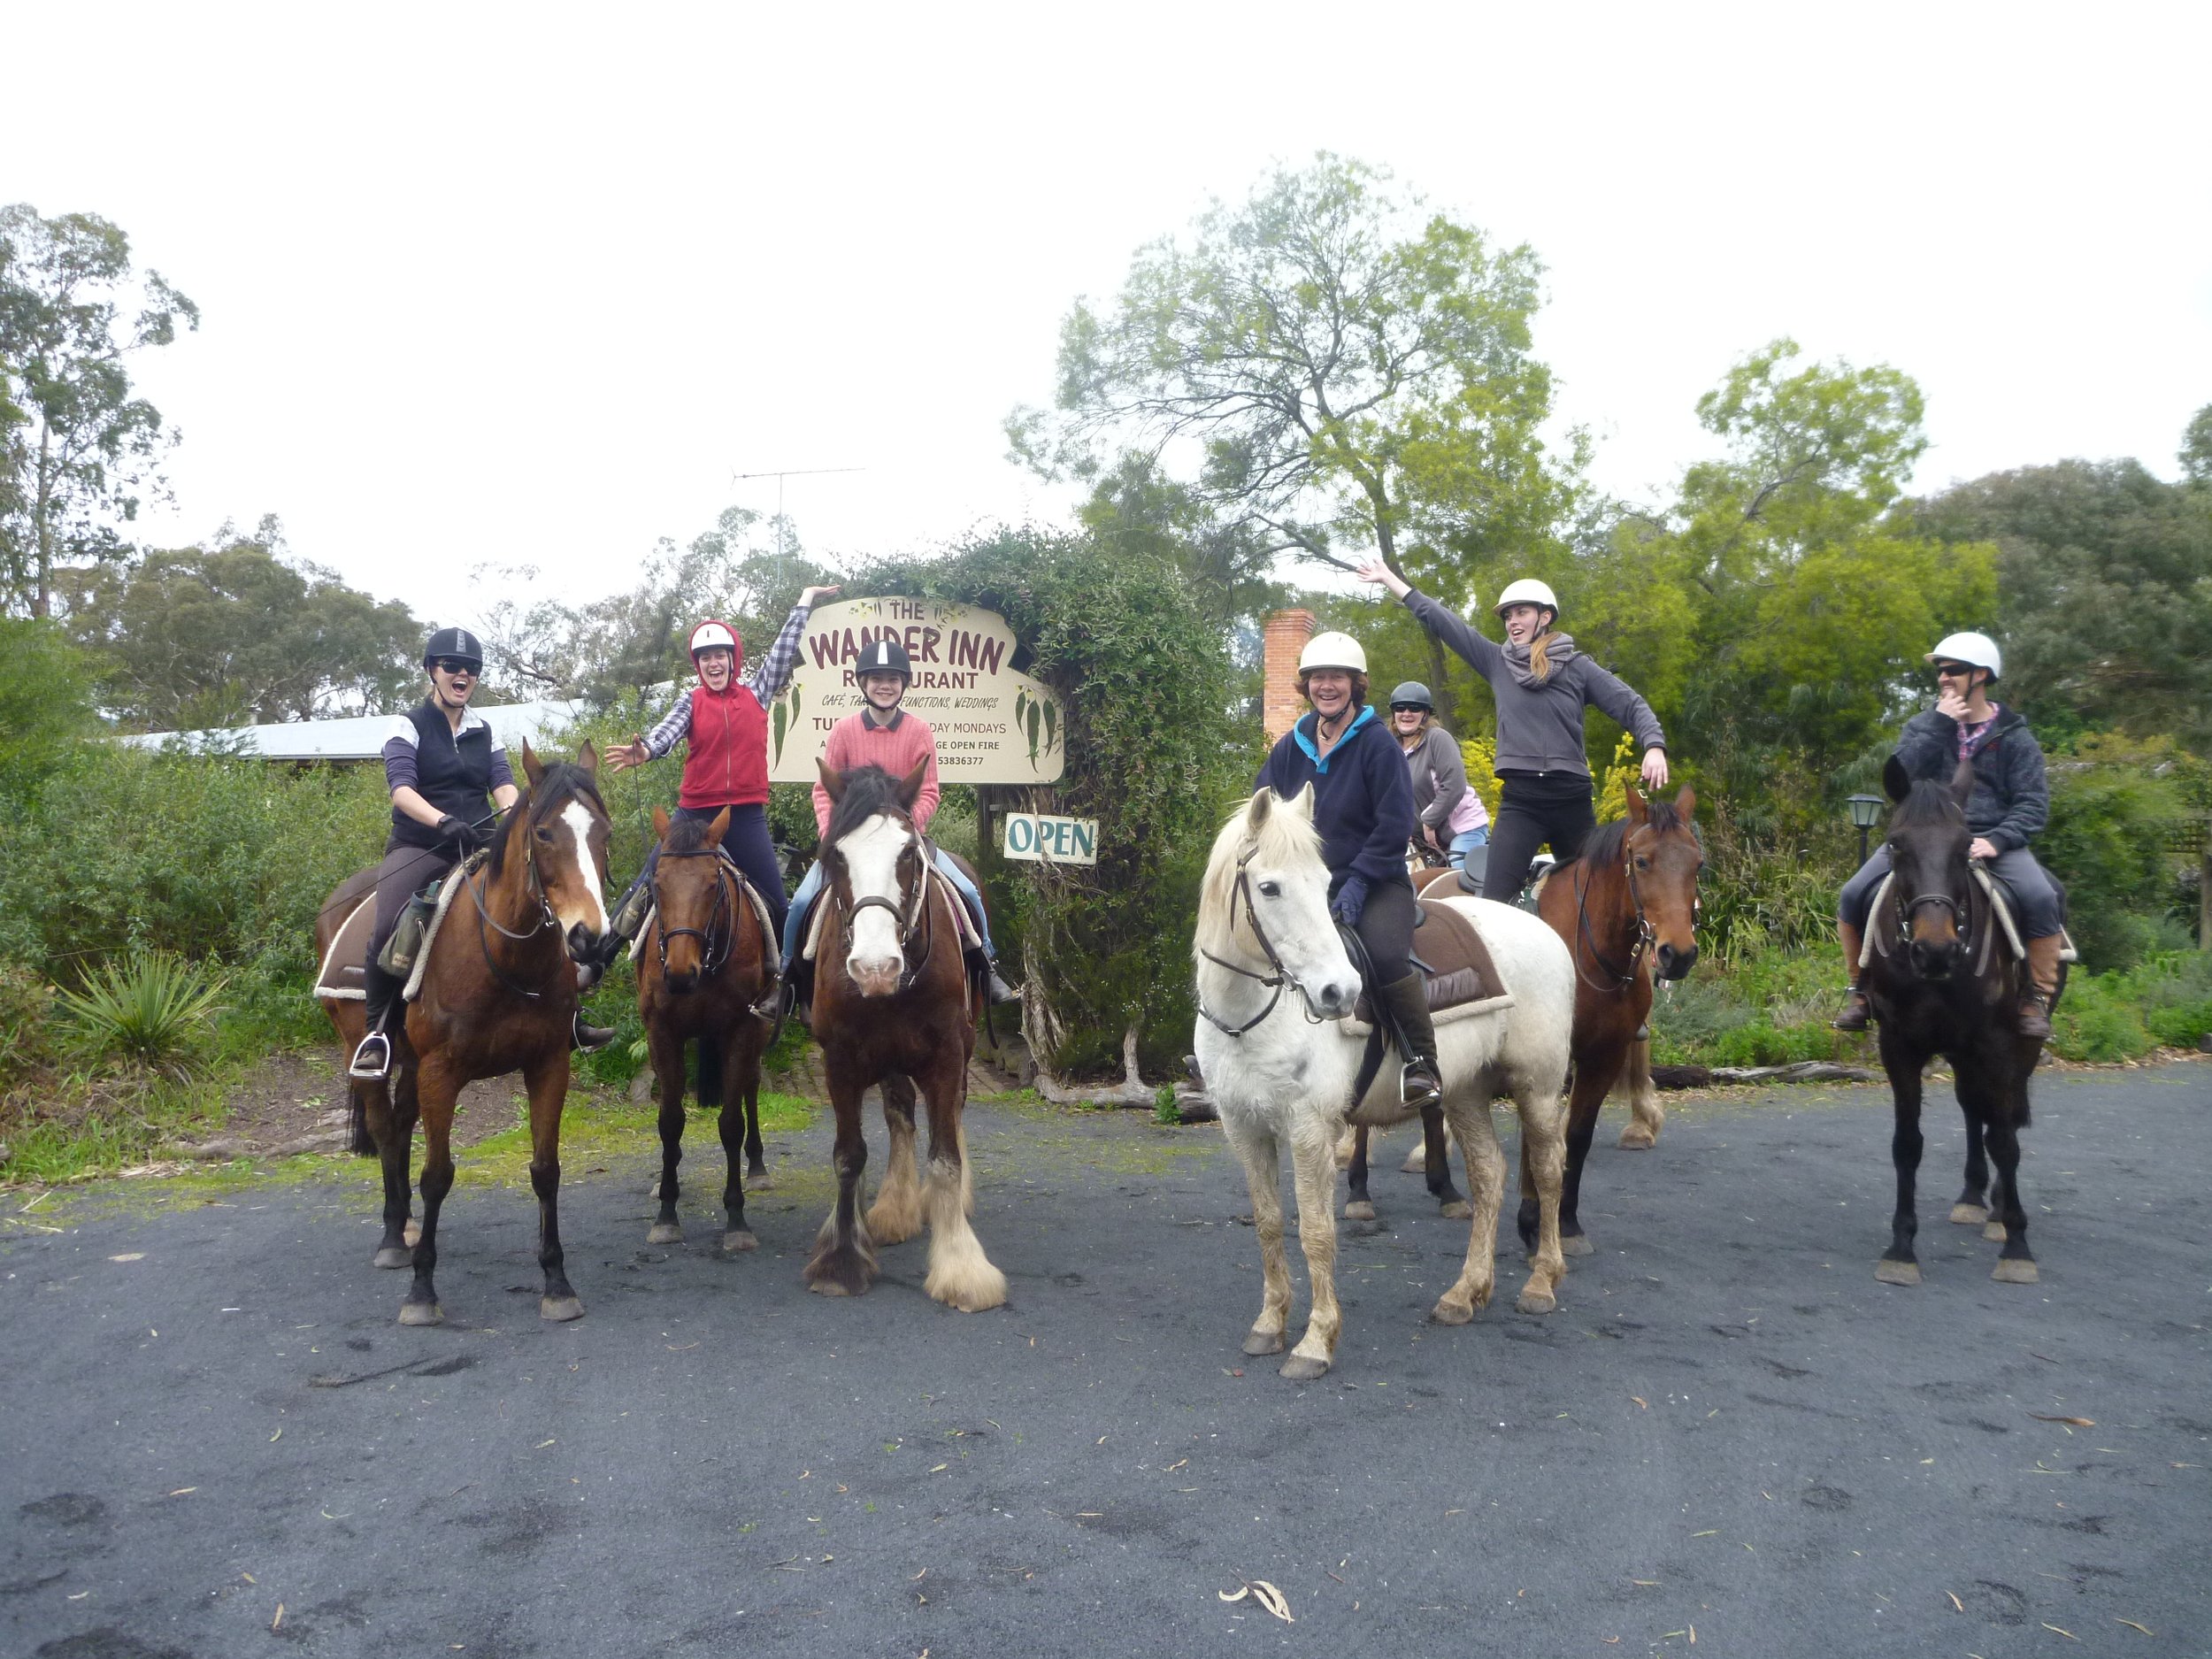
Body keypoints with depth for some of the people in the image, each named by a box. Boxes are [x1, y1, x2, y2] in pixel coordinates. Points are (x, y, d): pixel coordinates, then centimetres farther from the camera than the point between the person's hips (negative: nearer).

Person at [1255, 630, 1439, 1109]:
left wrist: (1357, 881, -19)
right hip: (1307, 885, 6)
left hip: (1376, 884, -5)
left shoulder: (1377, 743, -7)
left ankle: (1423, 1063, -17)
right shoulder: (1292, 746, 8)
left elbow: (1396, 825, -12)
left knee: (1385, 953, -33)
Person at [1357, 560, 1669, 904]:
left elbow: (1631, 706, 1)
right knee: (1494, 901, -11)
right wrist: (1389, 579, 13)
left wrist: (1654, 747, -18)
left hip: (1572, 797, 0)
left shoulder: (1577, 667, 4)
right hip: (1519, 799, 0)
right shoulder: (1497, 663, 8)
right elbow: (1439, 620, 10)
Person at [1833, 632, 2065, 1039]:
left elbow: (2034, 802, -1)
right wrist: (1939, 726, -11)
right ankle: (1860, 990, 2)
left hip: (1991, 840, -1)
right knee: (1853, 896, -17)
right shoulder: (1923, 726, 11)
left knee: (2041, 900, -28)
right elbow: (1901, 773, -7)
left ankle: (2037, 999, -10)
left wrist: (1997, 839, -18)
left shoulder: (2014, 737, 7)